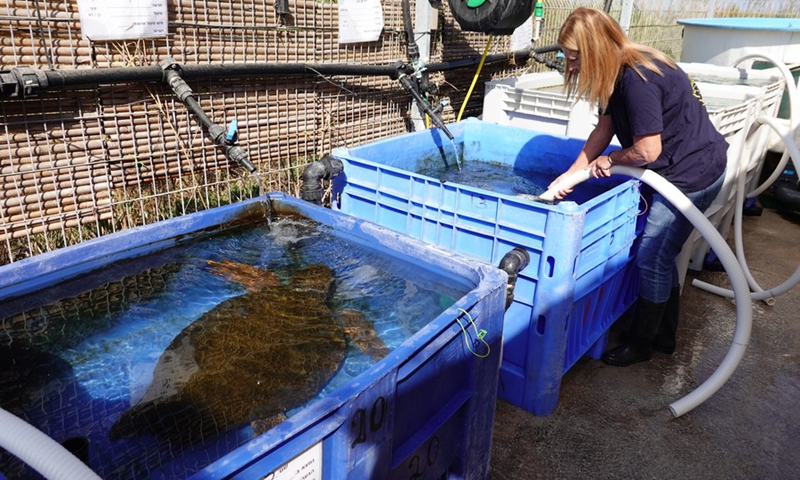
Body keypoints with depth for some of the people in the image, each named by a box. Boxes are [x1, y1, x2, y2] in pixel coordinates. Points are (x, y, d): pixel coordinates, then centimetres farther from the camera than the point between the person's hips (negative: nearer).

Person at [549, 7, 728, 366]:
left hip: (693, 174, -10)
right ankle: (664, 336, 32)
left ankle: (640, 343, 16)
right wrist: (570, 175, 5)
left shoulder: (637, 79, -27)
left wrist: (609, 160, -6)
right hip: (685, 169, 10)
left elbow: (647, 150, -25)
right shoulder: (618, 73, 2)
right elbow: (604, 130, 8)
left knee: (652, 258, -2)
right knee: (662, 256, 16)